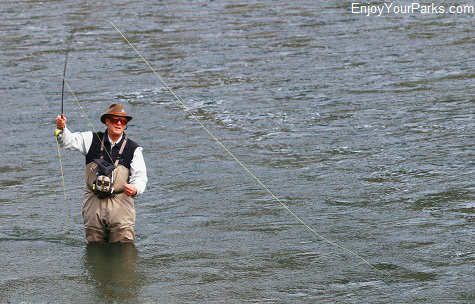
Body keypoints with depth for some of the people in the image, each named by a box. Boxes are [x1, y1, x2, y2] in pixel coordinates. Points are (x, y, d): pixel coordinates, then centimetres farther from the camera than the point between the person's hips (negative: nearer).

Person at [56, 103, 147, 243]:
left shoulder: (133, 149, 3)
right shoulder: (92, 140, 7)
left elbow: (140, 176, 0)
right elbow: (69, 140, 0)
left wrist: (135, 189, -23)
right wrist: (62, 128, -23)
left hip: (120, 202, -1)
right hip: (93, 202, 1)